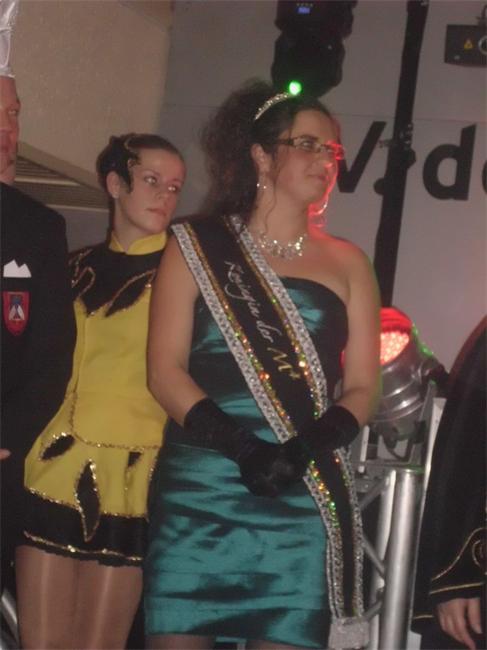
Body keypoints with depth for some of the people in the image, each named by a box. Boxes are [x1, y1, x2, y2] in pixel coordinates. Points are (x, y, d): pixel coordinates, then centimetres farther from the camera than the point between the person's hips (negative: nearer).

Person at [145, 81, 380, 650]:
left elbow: (360, 389, 9)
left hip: (306, 502, 1)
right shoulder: (198, 246, 8)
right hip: (199, 492, -1)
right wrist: (240, 448, -15)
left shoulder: (346, 263, 13)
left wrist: (302, 451, -12)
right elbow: (165, 371, 0)